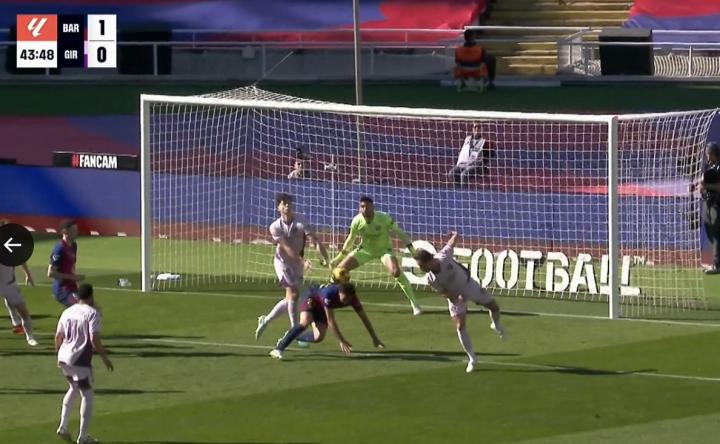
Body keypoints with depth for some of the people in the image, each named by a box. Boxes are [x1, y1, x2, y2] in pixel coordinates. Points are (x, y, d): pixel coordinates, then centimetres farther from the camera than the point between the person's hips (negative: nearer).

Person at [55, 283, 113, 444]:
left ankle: (63, 427, 24)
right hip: (80, 360, -7)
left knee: (73, 388, 29)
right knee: (87, 396, 5)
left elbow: (58, 336, 11)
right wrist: (105, 358, -9)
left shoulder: (67, 312, 8)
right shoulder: (92, 313, -11)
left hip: (64, 357, 7)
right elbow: (94, 340, -18)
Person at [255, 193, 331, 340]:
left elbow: (315, 240, -20)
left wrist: (325, 258, -35)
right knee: (293, 295, -15)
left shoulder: (300, 222, -12)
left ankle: (265, 320, 29)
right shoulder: (275, 227, -11)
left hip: (297, 263, 3)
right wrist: (302, 261, -33)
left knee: (290, 300, 9)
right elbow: (287, 248, -20)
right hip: (283, 262, -3)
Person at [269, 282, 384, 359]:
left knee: (318, 338, -10)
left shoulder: (352, 298, -27)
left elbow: (364, 318, -16)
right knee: (305, 323, -34)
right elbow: (331, 321, -40)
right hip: (312, 300, -6)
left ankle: (292, 337, 18)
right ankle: (278, 349, -39)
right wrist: (342, 341, -40)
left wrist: (375, 339, -14)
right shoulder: (330, 294, -43)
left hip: (321, 308, 6)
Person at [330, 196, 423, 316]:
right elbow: (351, 239, 2)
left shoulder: (384, 218, -26)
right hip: (366, 249, 3)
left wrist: (413, 250, -17)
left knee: (396, 271, -30)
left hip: (384, 249, -3)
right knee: (339, 270, -6)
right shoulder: (357, 221, -17)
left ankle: (414, 304, -22)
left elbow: (399, 233, -15)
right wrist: (339, 257, 6)